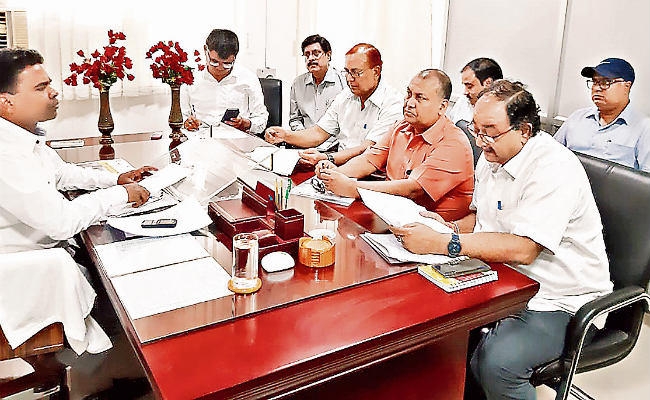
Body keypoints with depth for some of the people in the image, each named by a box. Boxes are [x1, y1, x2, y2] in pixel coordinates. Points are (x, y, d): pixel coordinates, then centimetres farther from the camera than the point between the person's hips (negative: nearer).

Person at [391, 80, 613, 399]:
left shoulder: (554, 169, -22)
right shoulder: (492, 156, 7)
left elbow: (523, 250, -30)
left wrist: (442, 243, -32)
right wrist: (450, 226, -2)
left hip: (557, 302, -8)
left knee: (496, 363, -31)